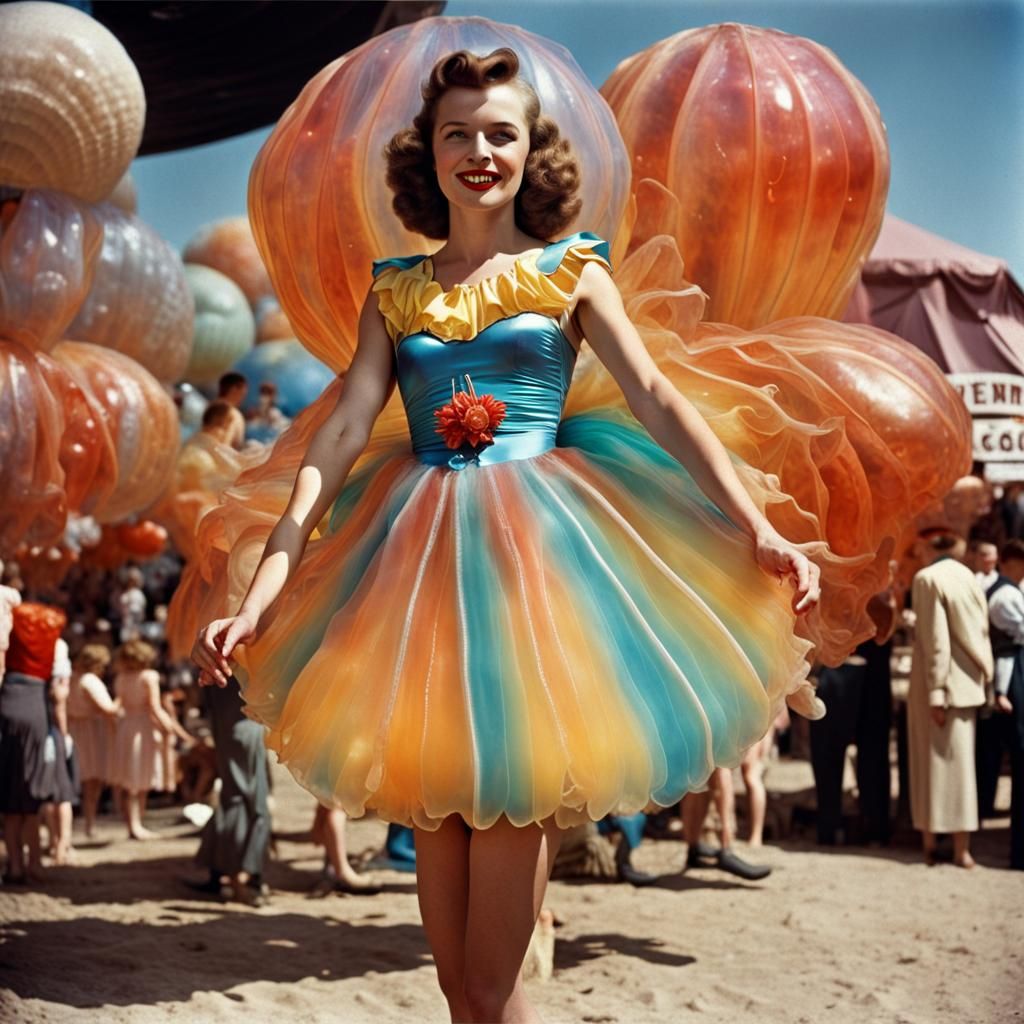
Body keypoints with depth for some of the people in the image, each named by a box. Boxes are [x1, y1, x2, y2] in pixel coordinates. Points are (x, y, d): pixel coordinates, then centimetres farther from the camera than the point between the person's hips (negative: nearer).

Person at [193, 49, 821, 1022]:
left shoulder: (570, 272, 8)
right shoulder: (395, 288, 13)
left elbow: (658, 403, -2)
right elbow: (342, 432, 5)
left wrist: (758, 531, -14)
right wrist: (263, 591, -6)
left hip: (536, 550, -3)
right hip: (421, 564, 3)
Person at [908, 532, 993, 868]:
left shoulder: (927, 578, -12)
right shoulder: (969, 577, 7)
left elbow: (935, 639, -16)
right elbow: (982, 632, 10)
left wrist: (935, 692, -15)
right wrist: (986, 678, 15)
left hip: (937, 681, -5)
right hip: (969, 682, 5)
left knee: (931, 761, 4)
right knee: (960, 761, 8)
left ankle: (929, 843, 9)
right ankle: (962, 847, 7)